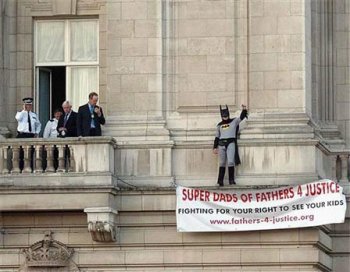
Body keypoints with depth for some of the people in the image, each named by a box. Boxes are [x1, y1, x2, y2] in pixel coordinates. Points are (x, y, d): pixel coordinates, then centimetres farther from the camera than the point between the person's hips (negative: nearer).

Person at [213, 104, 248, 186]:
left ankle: (231, 180, -8)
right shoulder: (219, 125, 16)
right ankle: (220, 181, 6)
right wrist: (215, 147, 13)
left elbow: (241, 117, -5)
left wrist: (244, 110, -24)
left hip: (231, 143, -3)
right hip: (221, 144, 3)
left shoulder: (234, 121, 8)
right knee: (222, 163, 4)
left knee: (231, 162, -14)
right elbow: (217, 136, 19)